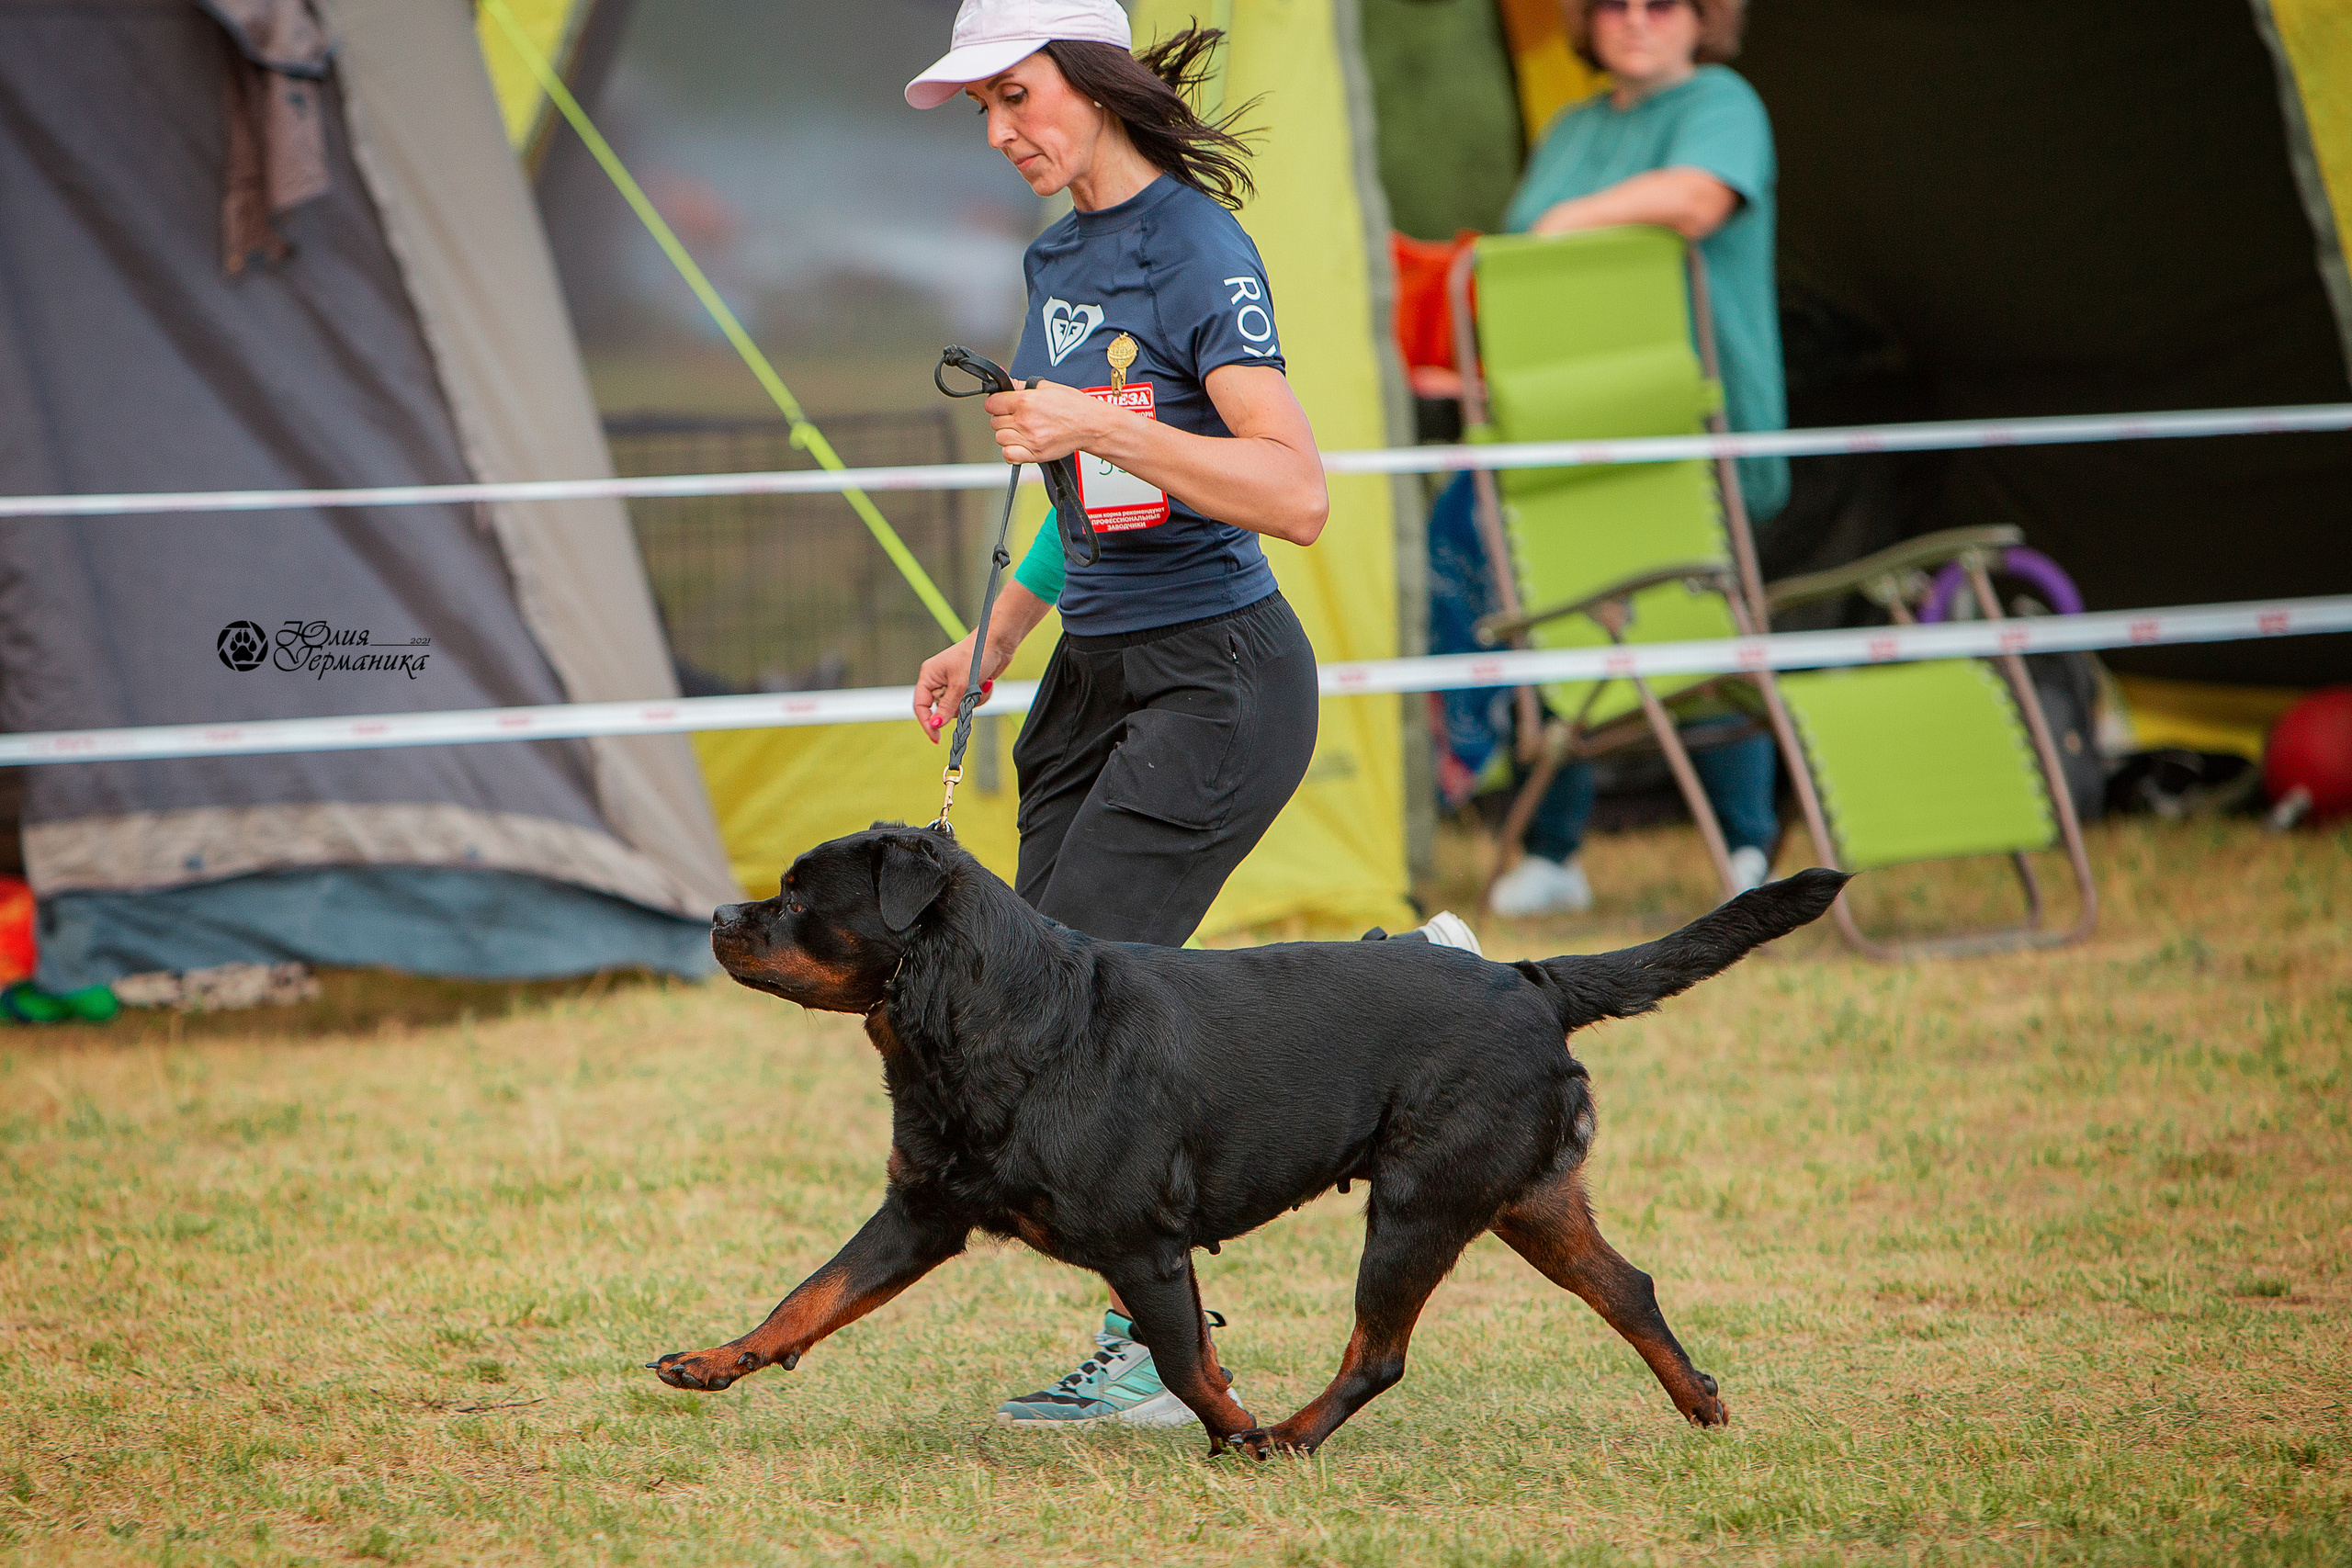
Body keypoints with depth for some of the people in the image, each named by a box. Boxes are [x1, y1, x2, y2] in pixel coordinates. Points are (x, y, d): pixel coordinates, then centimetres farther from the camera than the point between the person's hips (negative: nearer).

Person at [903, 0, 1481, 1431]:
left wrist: (1097, 426, -29)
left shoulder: (1198, 250, -14)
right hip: (1096, 673, 9)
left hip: (1216, 679, -9)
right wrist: (995, 642, 18)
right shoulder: (1059, 258, 13)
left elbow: (1297, 497, -24)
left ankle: (1152, 1353, -5)